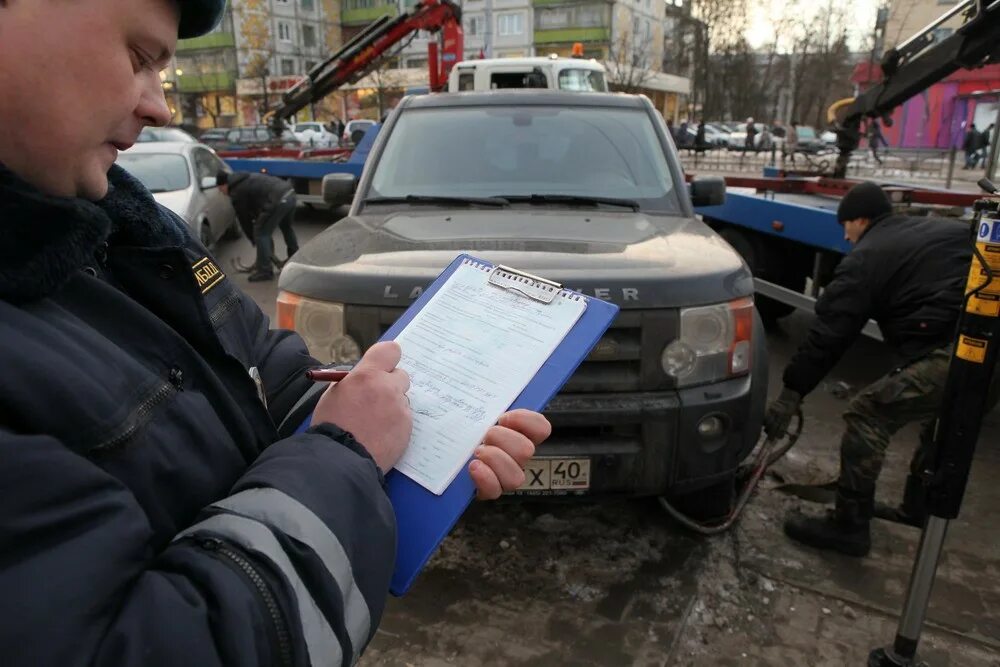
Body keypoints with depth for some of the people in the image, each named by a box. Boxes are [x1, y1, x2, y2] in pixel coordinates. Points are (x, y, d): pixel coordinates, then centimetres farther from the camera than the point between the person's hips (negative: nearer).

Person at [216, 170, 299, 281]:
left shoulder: (237, 192, 3)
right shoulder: (246, 181, 30)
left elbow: (244, 219, 9)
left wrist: (254, 240, 21)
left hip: (278, 200, -9)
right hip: (290, 193, 9)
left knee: (261, 233, 3)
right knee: (287, 227, 30)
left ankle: (265, 271, 8)